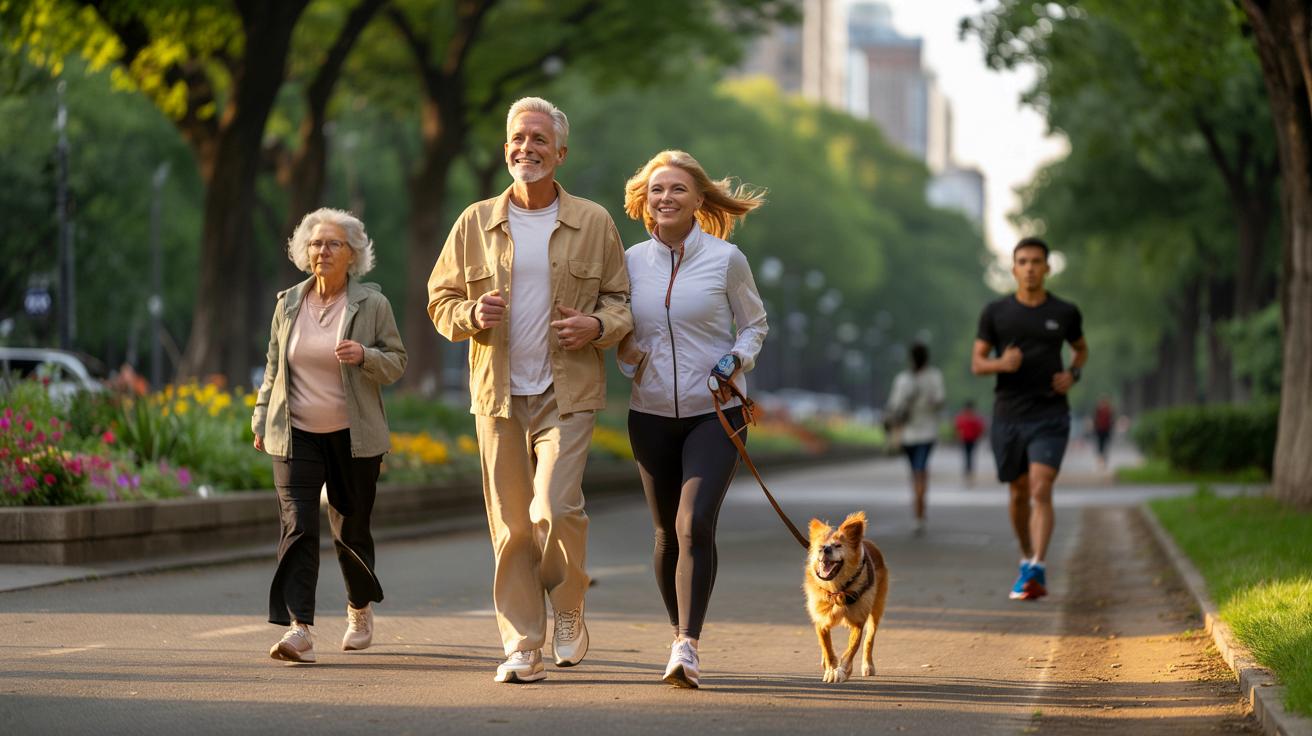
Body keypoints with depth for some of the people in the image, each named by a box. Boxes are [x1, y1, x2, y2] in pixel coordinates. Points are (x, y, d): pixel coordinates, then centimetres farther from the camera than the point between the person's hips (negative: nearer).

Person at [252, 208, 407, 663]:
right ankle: (298, 630, -20)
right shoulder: (288, 304, 7)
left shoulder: (372, 304, -1)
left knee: (350, 529, 9)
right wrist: (262, 419, 13)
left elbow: (397, 363, 1)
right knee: (297, 526, -13)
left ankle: (360, 609, 36)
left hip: (353, 437, -1)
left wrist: (365, 356, -19)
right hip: (296, 436, 1)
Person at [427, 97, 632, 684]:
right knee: (510, 524, 2)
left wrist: (599, 325, -11)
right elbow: (440, 300, 11)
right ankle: (522, 644, 9)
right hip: (498, 394, 2)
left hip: (567, 393, -2)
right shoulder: (476, 223, 7)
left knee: (555, 509, -16)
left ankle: (568, 608, 11)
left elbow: (621, 298, 11)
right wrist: (472, 314, -11)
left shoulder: (593, 223, 5)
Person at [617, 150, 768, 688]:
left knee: (695, 524, -19)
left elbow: (755, 323, 7)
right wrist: (626, 354, -5)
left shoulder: (725, 259, -4)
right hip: (652, 414, 4)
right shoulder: (632, 262, 4)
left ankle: (687, 648, -22)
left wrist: (738, 359, -12)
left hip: (715, 412, -3)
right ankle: (680, 634, 28)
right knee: (668, 533, 10)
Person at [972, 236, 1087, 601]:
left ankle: (1035, 571, -22)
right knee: (1019, 494, 11)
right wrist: (1000, 363, -18)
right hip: (1008, 417, 2)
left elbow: (1081, 349, 21)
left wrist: (1073, 374, 0)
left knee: (1041, 490, -16)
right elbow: (977, 362, 4)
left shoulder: (1065, 313, 3)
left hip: (1050, 417, -2)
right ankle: (1027, 557, 32)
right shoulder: (995, 312, 2)